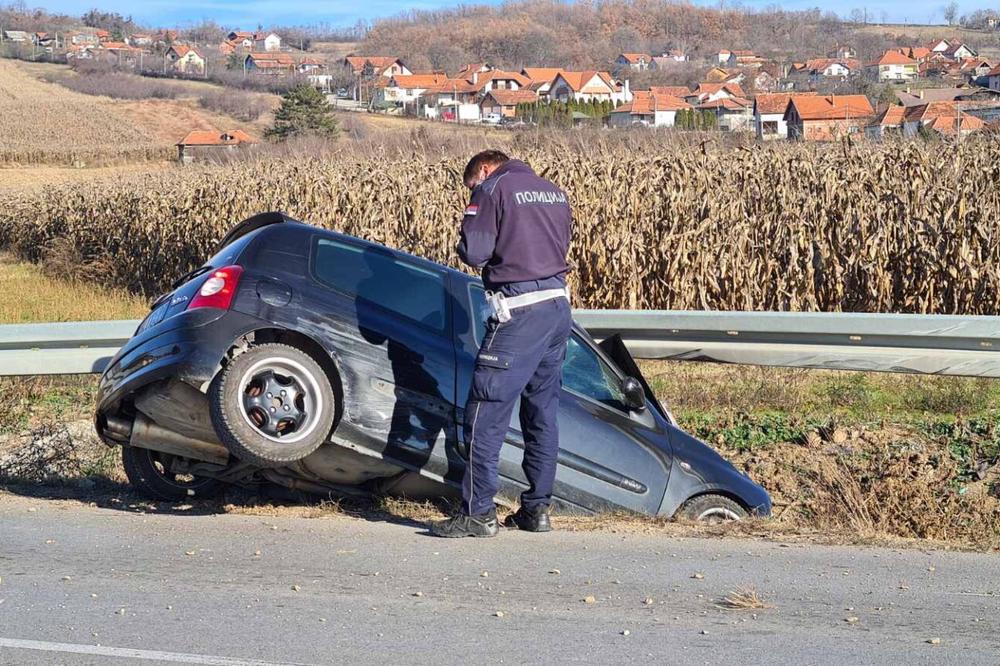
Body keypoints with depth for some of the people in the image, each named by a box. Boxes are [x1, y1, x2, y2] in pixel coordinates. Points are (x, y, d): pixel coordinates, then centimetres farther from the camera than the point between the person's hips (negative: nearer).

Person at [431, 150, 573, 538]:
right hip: (559, 306, 8)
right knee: (543, 412, 14)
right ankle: (537, 508, 17)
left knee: (486, 412, -3)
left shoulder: (492, 189, -5)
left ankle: (478, 513, -4)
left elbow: (473, 252, -12)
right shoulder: (554, 192, 17)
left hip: (519, 313, -8)